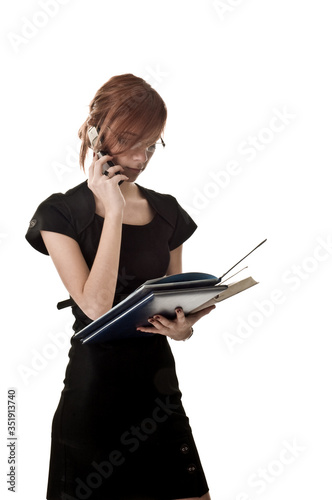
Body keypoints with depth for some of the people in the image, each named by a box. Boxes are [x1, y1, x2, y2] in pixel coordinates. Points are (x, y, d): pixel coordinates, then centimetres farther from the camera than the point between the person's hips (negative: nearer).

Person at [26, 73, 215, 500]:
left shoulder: (166, 212, 9)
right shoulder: (60, 213, -5)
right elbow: (96, 306, -18)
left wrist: (183, 326, -7)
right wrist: (113, 211, -15)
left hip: (158, 381, 4)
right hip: (94, 384, -4)